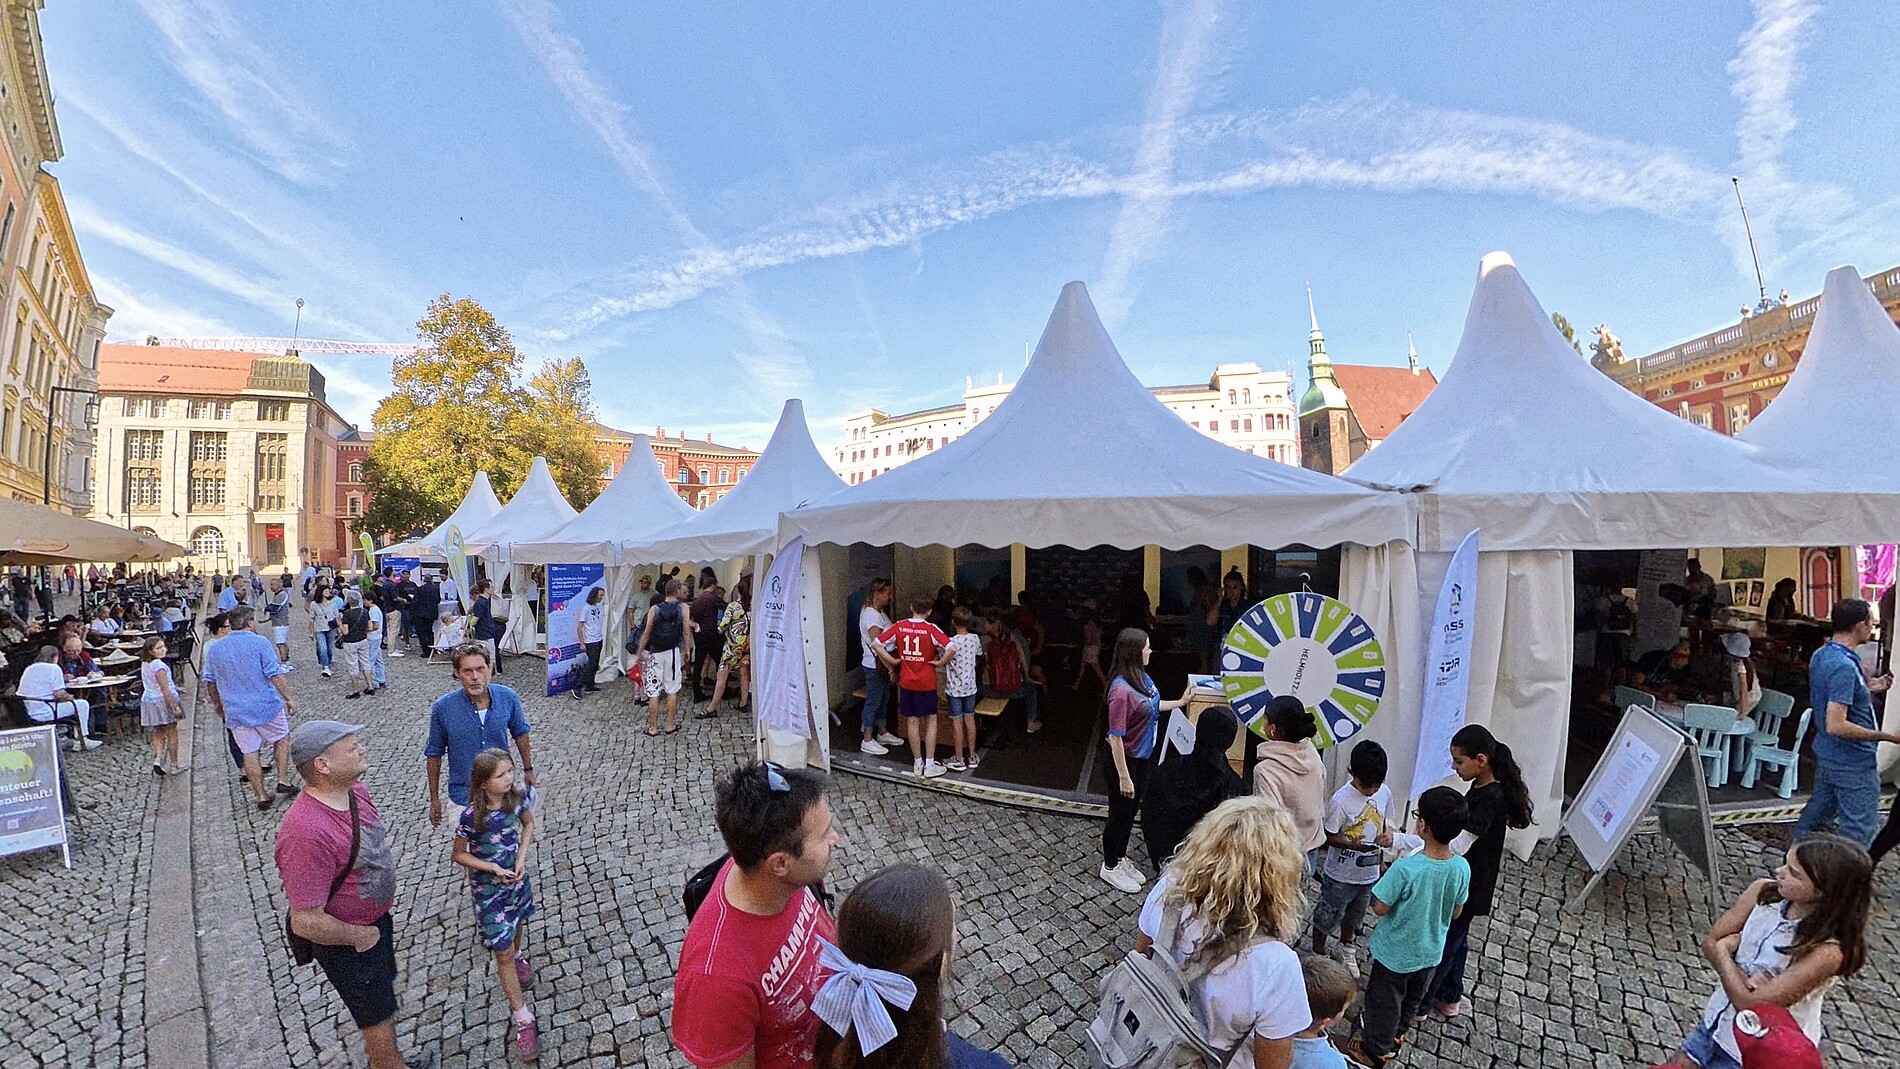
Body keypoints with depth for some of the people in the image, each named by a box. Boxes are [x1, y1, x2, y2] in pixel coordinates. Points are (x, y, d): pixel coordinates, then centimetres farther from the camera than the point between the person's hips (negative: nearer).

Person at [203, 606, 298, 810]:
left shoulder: (215, 648, 5)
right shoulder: (259, 642, -10)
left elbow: (209, 681, 13)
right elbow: (275, 675, -14)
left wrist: (217, 703, 28)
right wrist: (288, 699, -7)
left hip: (236, 711, 4)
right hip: (266, 705, -4)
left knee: (249, 752, 7)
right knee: (282, 739, 17)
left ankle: (261, 796, 11)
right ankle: (283, 780, 10)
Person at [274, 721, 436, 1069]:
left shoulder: (354, 789, -11)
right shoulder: (306, 834, -38)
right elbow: (306, 923, -32)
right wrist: (358, 936, -17)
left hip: (377, 919, 8)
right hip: (347, 943, -8)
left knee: (383, 989, 29)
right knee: (379, 1017, 15)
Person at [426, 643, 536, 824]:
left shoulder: (508, 698, -14)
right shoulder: (443, 708, -17)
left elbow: (520, 734, 4)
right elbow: (434, 754, -3)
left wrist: (528, 769, 13)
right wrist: (434, 799, 3)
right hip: (464, 796, -1)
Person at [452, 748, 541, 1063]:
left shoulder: (517, 798, -17)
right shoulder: (471, 816, -28)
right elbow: (459, 855, -12)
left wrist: (521, 858, -10)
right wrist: (493, 868, -22)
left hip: (517, 877, 4)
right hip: (488, 888, -4)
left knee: (517, 924, 28)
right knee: (503, 953, 3)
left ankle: (519, 956, 62)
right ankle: (522, 1018, 13)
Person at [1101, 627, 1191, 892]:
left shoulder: (1141, 677, -5)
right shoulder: (1121, 690, -32)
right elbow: (1115, 737, -26)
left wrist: (1180, 703, 22)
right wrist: (1123, 776, -21)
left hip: (1141, 757, 8)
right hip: (1124, 760, -8)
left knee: (1131, 811, 24)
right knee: (1120, 813, 11)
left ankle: (1121, 858, 45)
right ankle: (1110, 867, 33)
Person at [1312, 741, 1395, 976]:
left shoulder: (1385, 792, -9)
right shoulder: (1341, 800, -26)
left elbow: (1385, 820, 8)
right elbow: (1329, 836, -17)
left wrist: (1387, 835, -14)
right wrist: (1352, 844, -34)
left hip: (1369, 874, 5)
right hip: (1341, 875, -5)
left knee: (1354, 916, 28)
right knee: (1327, 917, 14)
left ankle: (1346, 951, 52)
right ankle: (1318, 954, 37)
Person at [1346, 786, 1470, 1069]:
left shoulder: (1406, 868, -36)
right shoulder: (1462, 868, -19)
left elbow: (1380, 908, -24)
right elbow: (1456, 913, -2)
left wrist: (1392, 874, -10)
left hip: (1396, 953, -5)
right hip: (1430, 953, 5)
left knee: (1385, 1001, 19)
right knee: (1413, 1000, 30)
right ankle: (1395, 1035, 53)